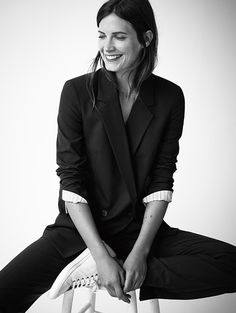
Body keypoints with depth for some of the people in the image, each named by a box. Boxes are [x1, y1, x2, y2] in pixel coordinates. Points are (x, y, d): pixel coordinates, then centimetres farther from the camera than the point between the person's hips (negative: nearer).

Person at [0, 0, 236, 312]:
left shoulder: (169, 97, -2)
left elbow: (161, 182, -2)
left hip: (142, 228, 3)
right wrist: (101, 256, -18)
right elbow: (71, 181, -10)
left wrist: (140, 251, -14)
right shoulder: (77, 91, -7)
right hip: (79, 228, -2)